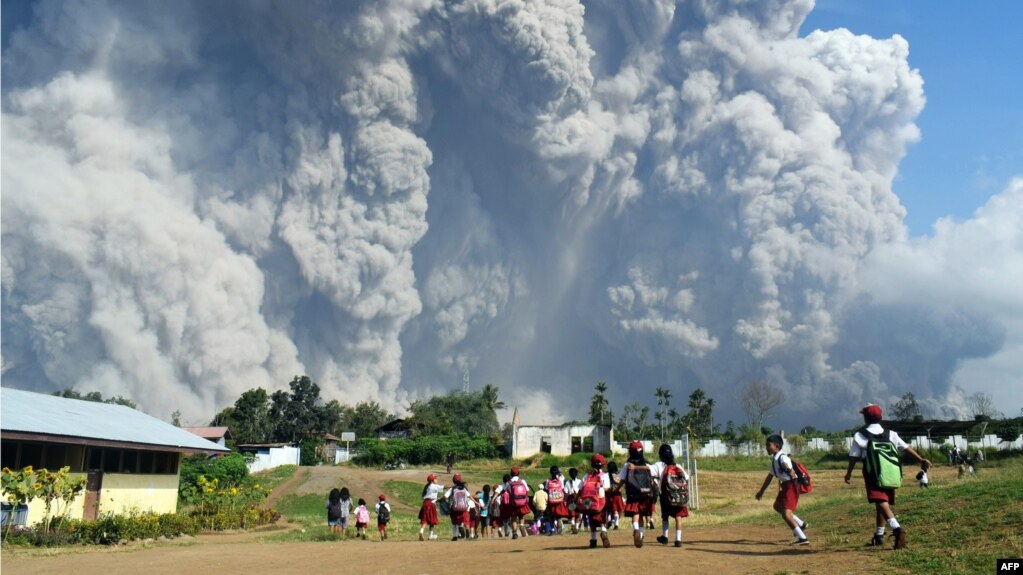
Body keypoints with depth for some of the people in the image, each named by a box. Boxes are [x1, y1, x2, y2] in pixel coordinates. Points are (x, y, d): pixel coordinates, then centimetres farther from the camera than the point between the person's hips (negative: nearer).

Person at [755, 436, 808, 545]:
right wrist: (761, 491, 30)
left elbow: (787, 466, -44)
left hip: (791, 485, -11)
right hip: (784, 485, 11)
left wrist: (790, 471, -68)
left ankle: (802, 538, -8)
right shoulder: (774, 459, 11)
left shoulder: (782, 457, -19)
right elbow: (770, 476, 23)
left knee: (786, 514, -14)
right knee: (777, 506, 29)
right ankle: (801, 524, 40)